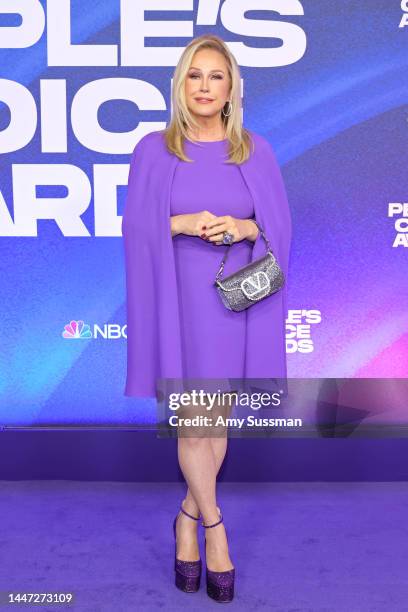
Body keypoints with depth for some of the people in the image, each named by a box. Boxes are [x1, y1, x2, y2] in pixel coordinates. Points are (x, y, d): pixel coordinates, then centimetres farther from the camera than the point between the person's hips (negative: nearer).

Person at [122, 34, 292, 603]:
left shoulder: (256, 150, 5)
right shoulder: (154, 149, 1)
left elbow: (280, 225, 5)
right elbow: (136, 226, -1)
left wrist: (245, 227, -15)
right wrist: (182, 223, -17)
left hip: (235, 301, 2)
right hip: (180, 300, -2)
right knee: (191, 423, 1)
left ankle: (188, 519, 30)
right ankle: (215, 529, 22)